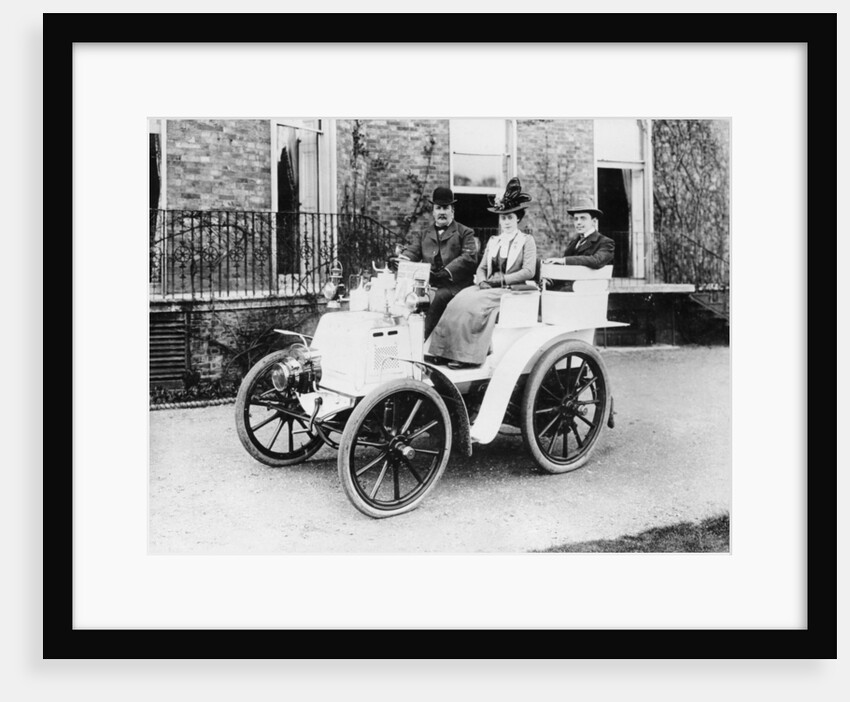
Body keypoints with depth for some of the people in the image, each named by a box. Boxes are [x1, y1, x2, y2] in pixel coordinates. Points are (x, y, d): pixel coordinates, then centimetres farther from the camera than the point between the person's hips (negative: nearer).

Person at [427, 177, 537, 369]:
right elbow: (481, 268, 17)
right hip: (488, 288, 5)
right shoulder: (493, 241, 20)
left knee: (474, 303, -30)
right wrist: (482, 281, -6)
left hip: (512, 290, -5)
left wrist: (500, 280, -15)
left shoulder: (526, 241, 3)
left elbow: (528, 271, -8)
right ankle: (447, 351, -27)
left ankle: (468, 355, -29)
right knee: (460, 299, -23)